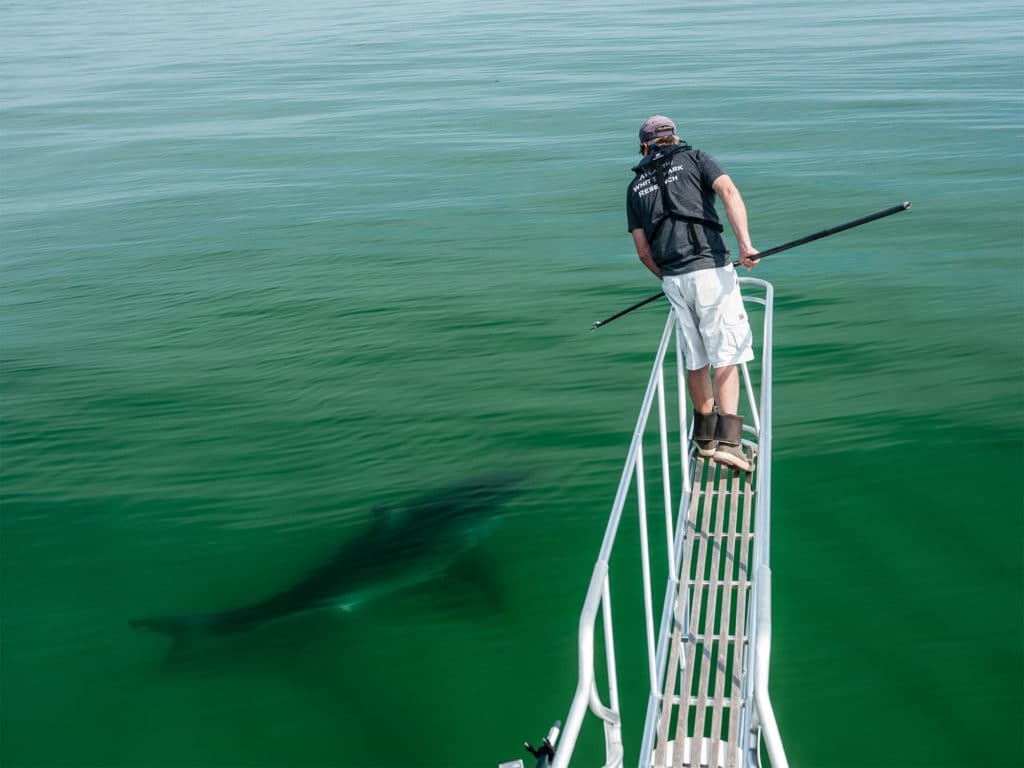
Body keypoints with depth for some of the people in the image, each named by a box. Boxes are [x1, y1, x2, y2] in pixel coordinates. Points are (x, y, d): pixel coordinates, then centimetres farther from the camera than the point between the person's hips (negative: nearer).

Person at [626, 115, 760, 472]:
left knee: (696, 360, 15)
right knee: (726, 356, -3)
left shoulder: (636, 187, 18)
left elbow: (643, 251, 15)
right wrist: (745, 243, -19)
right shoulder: (695, 158, 11)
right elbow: (729, 192, -10)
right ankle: (727, 441, -14)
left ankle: (705, 437, 26)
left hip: (673, 279, 3)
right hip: (711, 269, -3)